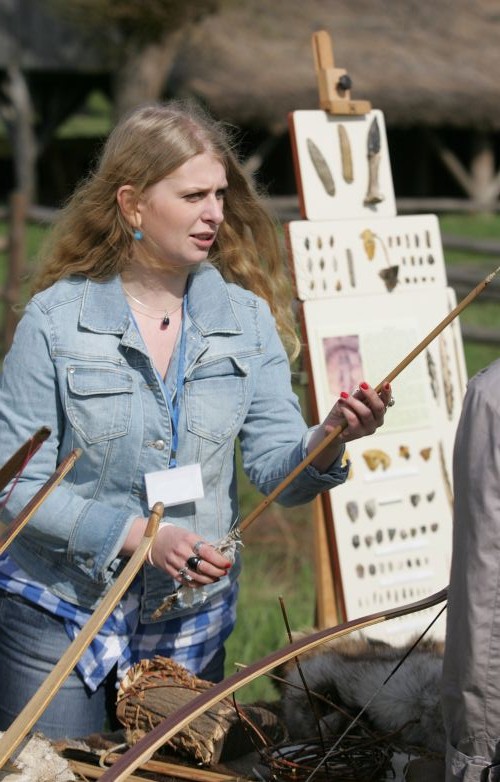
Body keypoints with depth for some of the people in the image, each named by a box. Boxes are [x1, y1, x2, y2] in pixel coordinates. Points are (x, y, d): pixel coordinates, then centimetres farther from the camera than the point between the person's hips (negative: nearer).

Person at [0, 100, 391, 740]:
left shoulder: (246, 319, -1)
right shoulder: (56, 319, -11)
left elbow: (276, 470, -5)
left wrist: (327, 441, -27)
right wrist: (138, 535, -23)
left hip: (191, 622, 3)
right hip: (59, 615, -3)